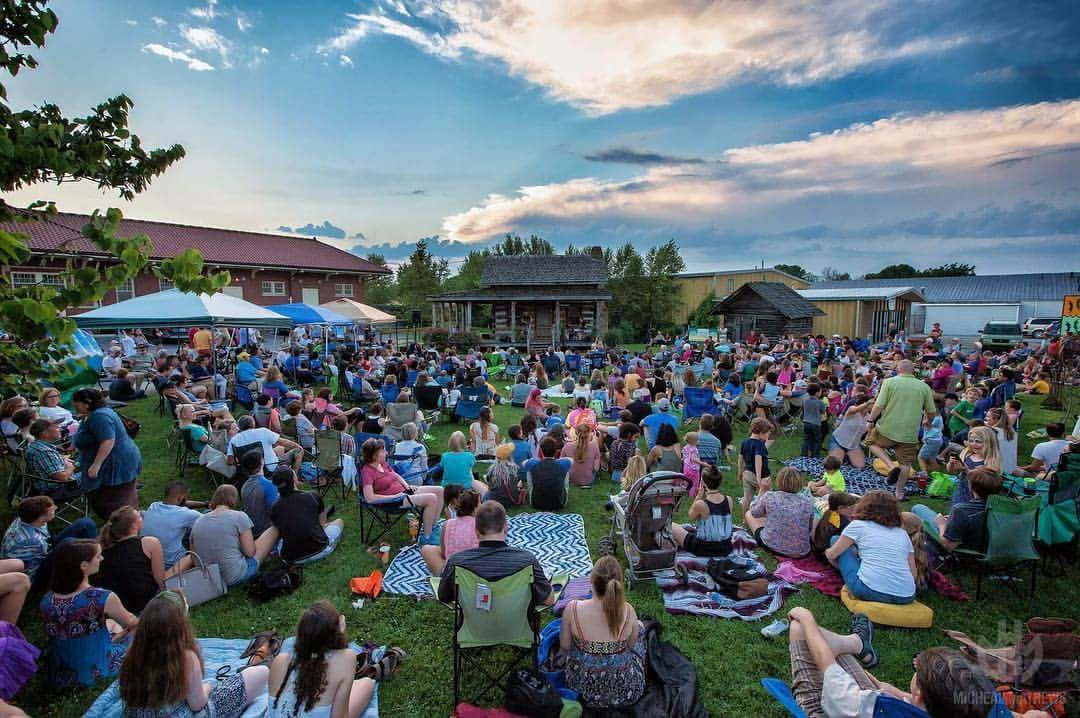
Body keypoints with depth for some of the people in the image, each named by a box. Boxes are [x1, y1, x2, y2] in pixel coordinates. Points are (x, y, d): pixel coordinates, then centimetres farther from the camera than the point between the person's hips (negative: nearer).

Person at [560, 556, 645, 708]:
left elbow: (564, 647, -8)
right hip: (625, 693, 0)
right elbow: (631, 646, -3)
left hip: (584, 690, 0)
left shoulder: (572, 609, -25)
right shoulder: (628, 612, -22)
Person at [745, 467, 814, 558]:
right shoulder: (808, 501, -11)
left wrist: (762, 490, 9)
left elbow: (754, 513, 5)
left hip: (770, 546, -2)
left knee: (748, 514, 22)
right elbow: (810, 529, 3)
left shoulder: (769, 496, -15)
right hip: (799, 553, 2)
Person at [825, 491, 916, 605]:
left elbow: (831, 555, 11)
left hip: (870, 592, -6)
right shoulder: (902, 533, 17)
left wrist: (841, 566, 33)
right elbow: (913, 573, 15)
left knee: (835, 540, 14)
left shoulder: (858, 525, 7)